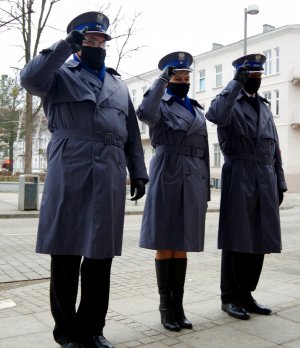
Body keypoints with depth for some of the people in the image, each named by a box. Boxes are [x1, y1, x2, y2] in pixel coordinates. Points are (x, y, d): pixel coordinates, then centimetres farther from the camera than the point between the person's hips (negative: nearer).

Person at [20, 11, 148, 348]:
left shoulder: (119, 86, 25)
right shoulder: (61, 75, 12)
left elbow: (132, 135, 20)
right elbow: (30, 78, -10)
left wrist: (138, 172, 13)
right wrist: (65, 46, -9)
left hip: (110, 179, 4)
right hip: (69, 175, -3)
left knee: (100, 255, 4)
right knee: (65, 254, 2)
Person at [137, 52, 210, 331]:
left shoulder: (197, 110, 19)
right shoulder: (161, 106, 4)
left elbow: (204, 152, 18)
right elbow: (144, 113, -23)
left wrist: (206, 189, 13)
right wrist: (162, 79, -13)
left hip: (194, 183, 5)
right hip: (167, 180, -5)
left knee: (182, 246, 9)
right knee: (164, 245, 2)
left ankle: (178, 306, 17)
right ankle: (166, 307, 13)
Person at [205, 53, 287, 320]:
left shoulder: (265, 107, 21)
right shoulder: (230, 103, 2)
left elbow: (275, 148, 19)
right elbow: (215, 115, -24)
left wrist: (279, 183, 13)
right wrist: (236, 82, -15)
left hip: (266, 181, 6)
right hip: (239, 179, -6)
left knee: (259, 240, 8)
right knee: (237, 240, 0)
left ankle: (246, 294, 21)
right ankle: (230, 297, 13)